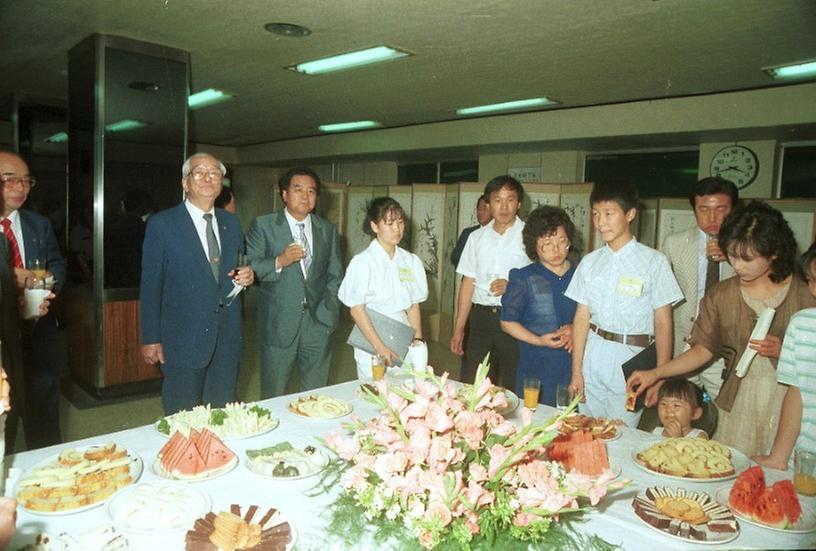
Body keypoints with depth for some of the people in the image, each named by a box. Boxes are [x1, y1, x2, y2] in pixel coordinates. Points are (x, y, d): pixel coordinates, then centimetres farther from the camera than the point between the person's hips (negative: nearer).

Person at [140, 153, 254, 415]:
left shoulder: (232, 223, 9)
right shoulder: (162, 224, -5)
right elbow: (151, 285, -5)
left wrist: (246, 276, -4)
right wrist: (150, 338, -6)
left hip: (227, 338, 4)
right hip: (184, 338, -4)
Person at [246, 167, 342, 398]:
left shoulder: (328, 229, 12)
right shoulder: (263, 225, 2)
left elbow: (335, 275, 13)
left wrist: (327, 311, 1)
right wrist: (279, 262, -22)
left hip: (318, 322, 3)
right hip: (278, 324, -2)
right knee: (273, 397, 7)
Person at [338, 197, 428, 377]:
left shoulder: (411, 261, 6)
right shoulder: (362, 262, -6)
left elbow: (413, 306, 9)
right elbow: (356, 309, -8)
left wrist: (417, 339, -2)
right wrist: (380, 347, -13)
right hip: (371, 343, -3)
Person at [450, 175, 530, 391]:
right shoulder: (477, 237, 10)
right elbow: (468, 283, 10)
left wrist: (511, 286, -18)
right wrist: (458, 329, 8)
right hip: (481, 316, 3)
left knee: (514, 388, 4)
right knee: (470, 386, 8)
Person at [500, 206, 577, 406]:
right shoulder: (523, 279, -1)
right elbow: (508, 322, 0)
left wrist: (576, 330, -8)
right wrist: (538, 340, -13)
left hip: (575, 366, 2)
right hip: (536, 369, -2)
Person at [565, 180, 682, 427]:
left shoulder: (654, 261, -5)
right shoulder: (590, 262, 4)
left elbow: (663, 322, -5)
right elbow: (582, 317, 4)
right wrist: (576, 371, 3)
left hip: (632, 360, -3)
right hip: (593, 357, 3)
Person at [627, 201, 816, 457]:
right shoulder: (720, 296, 3)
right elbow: (703, 349, 2)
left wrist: (783, 351, -16)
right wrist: (655, 374, -7)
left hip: (788, 400, -1)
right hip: (736, 402, 2)